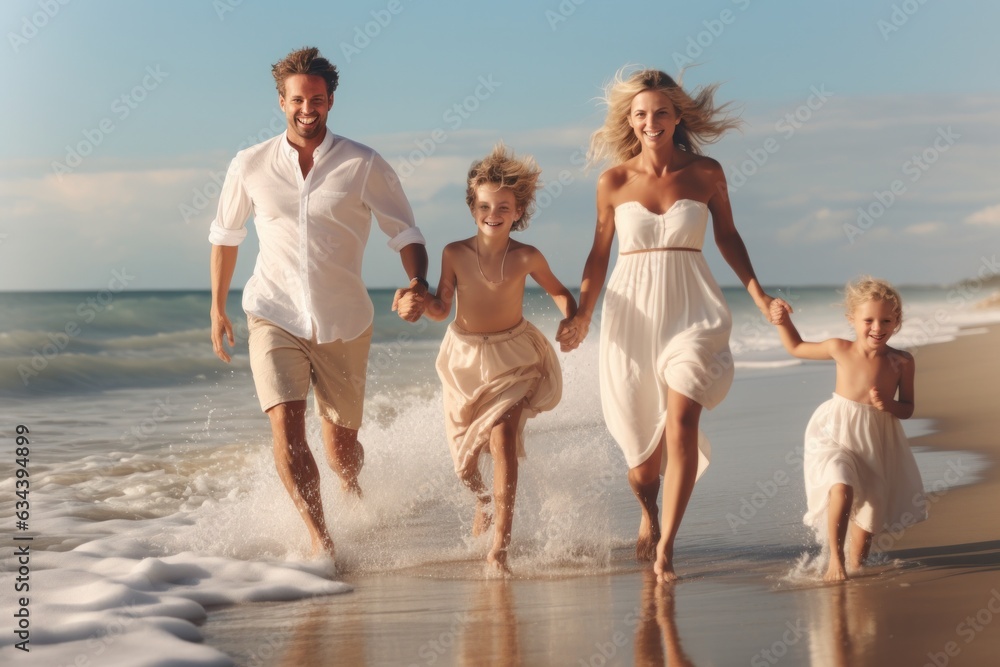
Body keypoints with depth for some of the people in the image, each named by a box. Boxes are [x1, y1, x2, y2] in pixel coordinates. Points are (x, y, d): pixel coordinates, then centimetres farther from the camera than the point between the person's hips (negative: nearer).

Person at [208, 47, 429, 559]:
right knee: (286, 425, -22)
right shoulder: (250, 166, 0)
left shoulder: (364, 166, -5)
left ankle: (358, 508, 45)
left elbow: (405, 234, -3)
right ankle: (320, 539, -19)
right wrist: (217, 309, 18)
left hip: (344, 325, 0)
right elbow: (225, 235, 15)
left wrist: (418, 282, -23)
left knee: (341, 447, 12)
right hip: (274, 318, 0)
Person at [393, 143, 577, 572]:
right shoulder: (454, 254, -8)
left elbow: (559, 292, 5)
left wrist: (570, 319, -14)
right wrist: (418, 303, -25)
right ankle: (482, 503, 49)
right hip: (464, 358, 2)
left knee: (502, 437, -22)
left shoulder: (526, 258, -10)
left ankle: (500, 545, -20)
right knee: (465, 454, 12)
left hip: (512, 359, -2)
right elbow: (442, 309, -5)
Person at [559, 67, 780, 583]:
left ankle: (665, 545, -12)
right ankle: (647, 516, 38)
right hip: (632, 313, 1)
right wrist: (581, 313, 3)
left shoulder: (705, 173, 2)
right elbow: (600, 252, 10)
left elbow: (727, 236, 14)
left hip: (691, 309, -1)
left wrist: (758, 294, 8)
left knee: (681, 419, -20)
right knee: (641, 440, 5)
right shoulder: (614, 181, 2)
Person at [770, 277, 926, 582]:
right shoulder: (840, 349, -8)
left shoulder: (901, 362, -8)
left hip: (878, 442, 2)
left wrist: (888, 404, -21)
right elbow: (797, 348, 9)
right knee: (842, 488, -27)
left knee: (870, 510, 13)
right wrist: (783, 321, -7)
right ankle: (835, 557, -10)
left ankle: (854, 565, 35)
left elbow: (908, 409, 0)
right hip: (836, 434, -2)